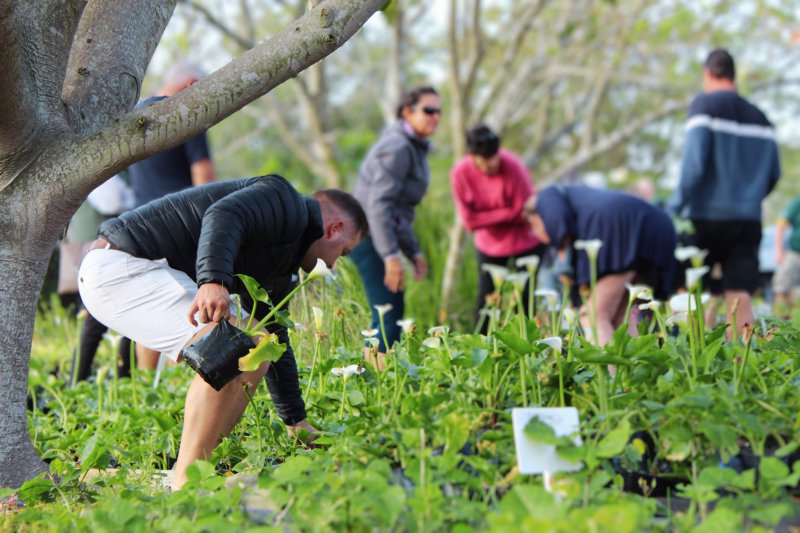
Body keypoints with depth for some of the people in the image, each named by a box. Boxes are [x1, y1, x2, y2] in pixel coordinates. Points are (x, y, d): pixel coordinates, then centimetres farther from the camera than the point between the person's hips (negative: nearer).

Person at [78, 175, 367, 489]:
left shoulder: (279, 268, 26)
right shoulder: (288, 205, -5)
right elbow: (223, 216, -25)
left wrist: (296, 421, 32)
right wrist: (214, 281, -42)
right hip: (120, 265, -11)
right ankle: (185, 485, -21)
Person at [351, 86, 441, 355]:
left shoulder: (414, 149, 17)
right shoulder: (397, 148, -14)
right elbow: (379, 204, -22)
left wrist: (414, 252, 22)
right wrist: (392, 256, -25)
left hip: (379, 236, 10)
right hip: (370, 237, -10)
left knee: (393, 315, 11)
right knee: (389, 316, -12)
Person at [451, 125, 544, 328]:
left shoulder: (512, 167, -26)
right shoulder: (460, 173, -18)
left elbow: (523, 213, -20)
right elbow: (469, 221, -18)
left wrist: (489, 216, -15)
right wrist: (507, 213, -21)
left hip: (525, 240, -2)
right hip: (490, 242, 2)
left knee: (524, 301, -2)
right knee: (486, 301, 3)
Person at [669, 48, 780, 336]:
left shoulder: (705, 105, -4)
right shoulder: (760, 118, 12)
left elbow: (694, 163, -13)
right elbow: (773, 174, 13)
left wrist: (676, 206, -7)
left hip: (707, 216, -4)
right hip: (748, 220, 4)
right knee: (740, 296, 0)